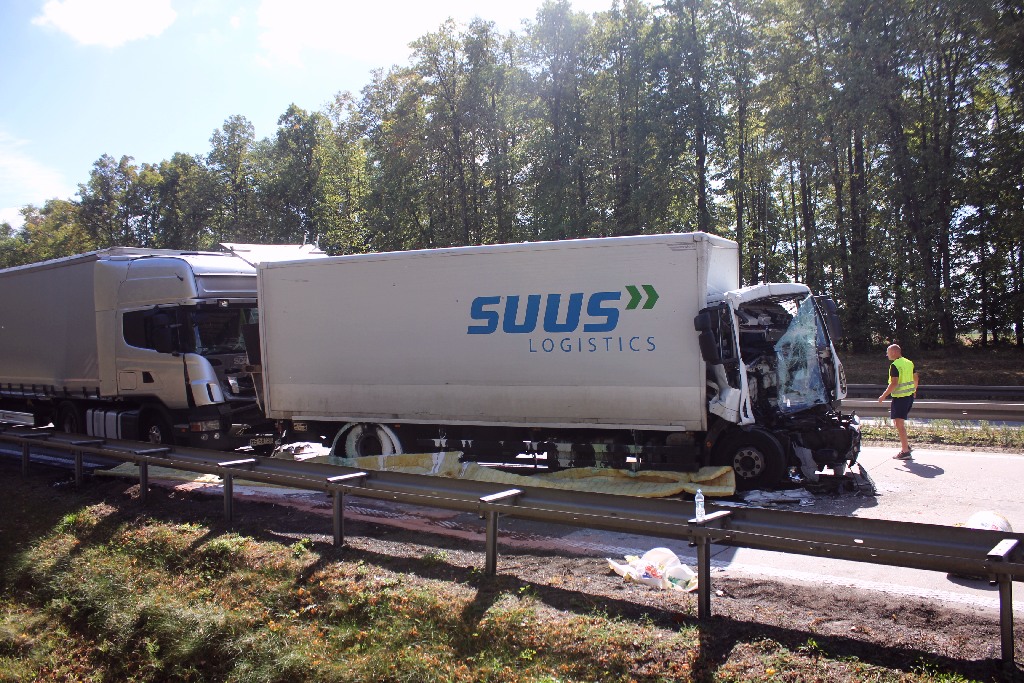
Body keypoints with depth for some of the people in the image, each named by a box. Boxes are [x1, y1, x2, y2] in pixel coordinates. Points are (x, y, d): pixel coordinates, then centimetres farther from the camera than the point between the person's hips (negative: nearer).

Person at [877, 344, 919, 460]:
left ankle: (905, 451, -9)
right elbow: (916, 378, 19)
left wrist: (883, 396, -15)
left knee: (899, 423, -7)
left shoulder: (895, 365, -15)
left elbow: (894, 383, -21)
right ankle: (906, 444, 21)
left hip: (900, 397, -9)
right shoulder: (909, 362, 11)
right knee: (900, 421, 22)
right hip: (910, 396, 9)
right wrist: (914, 390, 35)